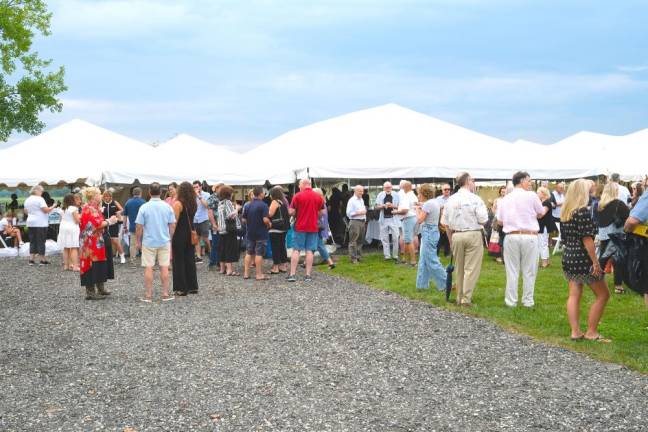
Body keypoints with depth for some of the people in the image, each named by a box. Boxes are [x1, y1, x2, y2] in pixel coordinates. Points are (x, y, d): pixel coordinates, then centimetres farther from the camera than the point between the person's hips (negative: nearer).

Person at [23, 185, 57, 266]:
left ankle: (31, 260, 8)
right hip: (40, 223, -7)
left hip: (30, 223, 7)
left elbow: (25, 211, 20)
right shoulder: (39, 199, -12)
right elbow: (46, 210, -17)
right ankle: (42, 260, 2)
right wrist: (53, 206, -2)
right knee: (41, 242, -2)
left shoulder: (27, 200, 11)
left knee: (32, 241, 11)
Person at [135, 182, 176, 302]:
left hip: (148, 242, -2)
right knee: (164, 267, 7)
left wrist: (139, 241, 5)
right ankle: (165, 294, 10)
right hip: (164, 241, 2)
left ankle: (148, 295, 6)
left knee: (148, 268, 3)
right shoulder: (167, 207, -2)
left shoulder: (144, 207, -9)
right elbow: (172, 225, 2)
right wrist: (170, 238, 16)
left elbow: (139, 227, -7)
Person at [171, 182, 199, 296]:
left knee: (179, 262, 2)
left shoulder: (178, 203, -13)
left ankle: (181, 288, 3)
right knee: (190, 260, 12)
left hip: (179, 235, -6)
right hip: (190, 235, 6)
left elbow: (174, 221, -16)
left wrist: (170, 236, -11)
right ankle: (193, 286, 16)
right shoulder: (193, 204, 5)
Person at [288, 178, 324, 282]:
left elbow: (291, 212, -8)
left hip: (300, 227, -2)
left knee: (296, 250, 4)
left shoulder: (298, 196, -7)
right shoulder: (318, 197, 2)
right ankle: (308, 275, 3)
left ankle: (292, 274, 1)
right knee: (309, 251, 4)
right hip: (313, 227, 2)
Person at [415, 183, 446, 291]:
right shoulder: (435, 202, 12)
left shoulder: (428, 204, -17)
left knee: (432, 261, -5)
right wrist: (421, 209, 11)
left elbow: (420, 220, -17)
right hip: (433, 231, 10)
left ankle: (445, 284, -1)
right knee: (423, 261, 15)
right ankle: (422, 284, 20)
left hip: (428, 232, -10)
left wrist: (417, 210, -2)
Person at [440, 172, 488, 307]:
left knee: (459, 269, 14)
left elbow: (446, 223, 8)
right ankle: (466, 299, -2)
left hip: (456, 235, 4)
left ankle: (460, 298, 20)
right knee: (471, 268, 0)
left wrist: (451, 240, 17)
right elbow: (483, 220, -11)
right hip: (473, 235, -4)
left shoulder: (451, 200, 4)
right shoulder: (475, 199, -9)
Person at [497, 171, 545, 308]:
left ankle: (511, 300, 11)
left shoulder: (505, 199, 5)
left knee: (512, 271, 8)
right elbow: (541, 214, 7)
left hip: (511, 236, 3)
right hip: (529, 236, -3)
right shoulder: (531, 195, -5)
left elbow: (500, 221, 8)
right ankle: (528, 301, 12)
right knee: (529, 271, 7)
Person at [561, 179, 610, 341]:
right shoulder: (583, 212, -15)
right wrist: (596, 262, -16)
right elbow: (587, 239, -18)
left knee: (574, 295, 8)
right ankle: (591, 332, 5)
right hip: (582, 259, -8)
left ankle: (575, 331, 6)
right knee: (602, 294, 4)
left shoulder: (565, 212, 8)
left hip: (567, 257, 8)